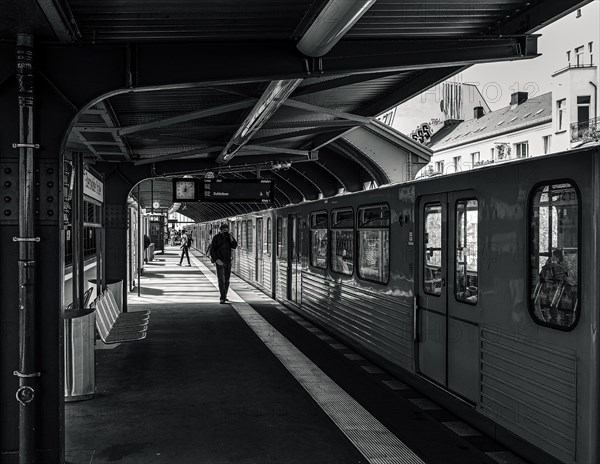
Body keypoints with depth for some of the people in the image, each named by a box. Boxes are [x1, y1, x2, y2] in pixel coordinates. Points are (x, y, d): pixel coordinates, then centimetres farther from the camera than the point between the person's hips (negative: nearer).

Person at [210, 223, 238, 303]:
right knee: (221, 280, -13)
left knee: (227, 280, 12)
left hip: (228, 261, 5)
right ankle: (222, 299, -18)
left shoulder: (228, 237, 7)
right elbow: (212, 250, -10)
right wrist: (216, 259, -20)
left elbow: (234, 246, -2)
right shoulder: (216, 237, -8)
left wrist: (231, 239, -17)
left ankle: (224, 296, 26)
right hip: (220, 262, -5)